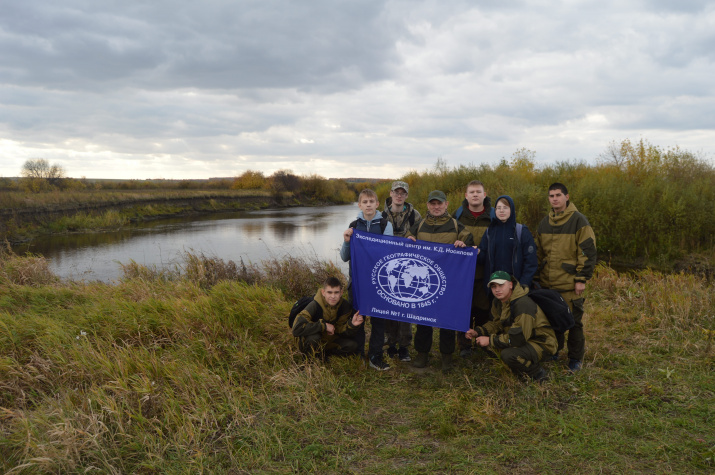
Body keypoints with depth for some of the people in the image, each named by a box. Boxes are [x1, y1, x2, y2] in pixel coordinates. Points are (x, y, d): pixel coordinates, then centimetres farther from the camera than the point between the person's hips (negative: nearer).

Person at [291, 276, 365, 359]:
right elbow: (296, 329, -37)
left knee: (353, 345, -16)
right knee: (313, 337, -37)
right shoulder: (315, 306, -27)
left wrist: (352, 324, -31)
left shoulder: (344, 306, -13)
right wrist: (324, 326, -34)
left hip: (330, 339, 5)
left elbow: (341, 330, -9)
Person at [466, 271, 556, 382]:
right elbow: (496, 324, 11)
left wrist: (490, 340, -24)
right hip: (524, 340, 9)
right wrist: (477, 332, -7)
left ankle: (539, 373, -5)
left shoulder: (524, 304, -28)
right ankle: (519, 371, 9)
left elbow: (518, 338, -30)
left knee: (508, 355, -35)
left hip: (542, 344, -9)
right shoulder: (498, 302, 1)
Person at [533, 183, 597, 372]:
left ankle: (576, 359, 17)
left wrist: (582, 279, -12)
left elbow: (588, 251, -9)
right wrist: (537, 278, 15)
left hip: (570, 284, -5)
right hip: (547, 283, 6)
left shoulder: (578, 220, -7)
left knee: (574, 322, 3)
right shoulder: (544, 223, 12)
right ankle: (553, 352, 30)